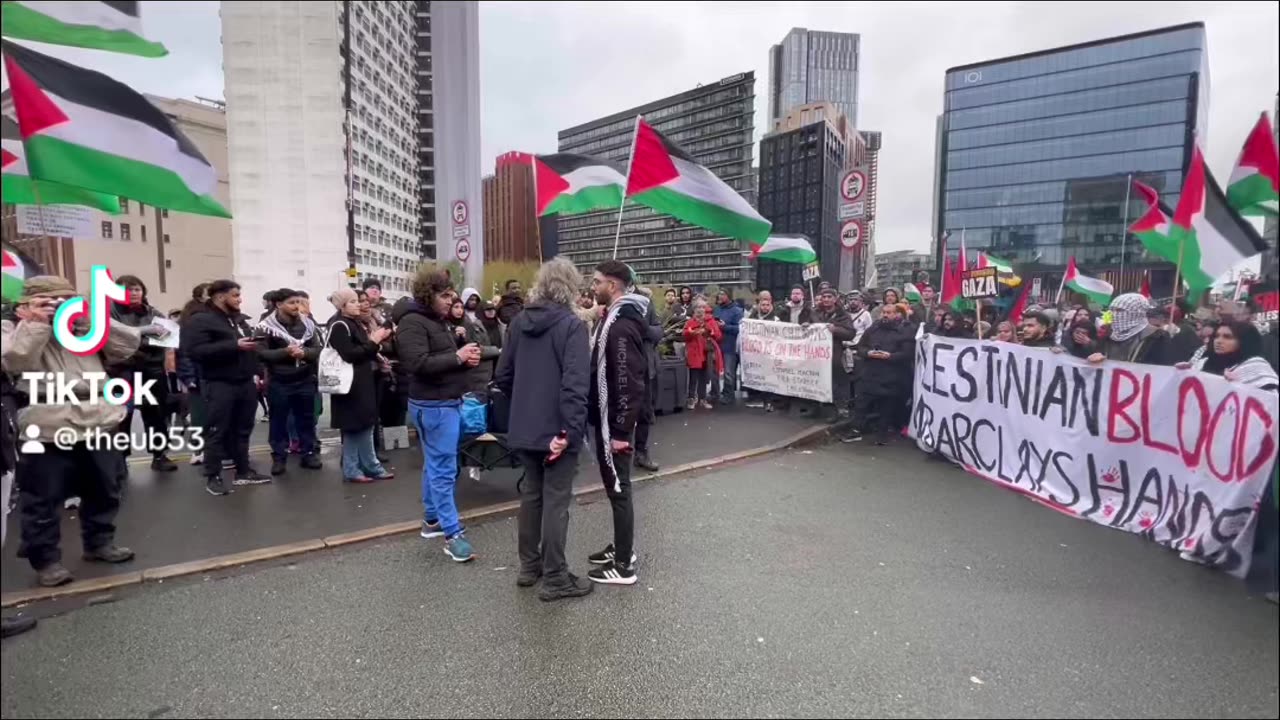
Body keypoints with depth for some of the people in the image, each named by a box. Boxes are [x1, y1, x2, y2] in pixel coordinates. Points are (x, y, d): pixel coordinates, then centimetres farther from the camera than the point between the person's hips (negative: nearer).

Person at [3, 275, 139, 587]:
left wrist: (90, 319, -9)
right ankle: (46, 560, 21)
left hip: (99, 428, 5)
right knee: (43, 502, 5)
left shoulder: (86, 330, 11)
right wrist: (37, 323, -21)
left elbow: (130, 344, -2)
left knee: (104, 493, 17)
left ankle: (99, 543, 35)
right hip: (47, 436, -4)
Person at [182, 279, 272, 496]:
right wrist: (234, 345, -23)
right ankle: (213, 477, 8)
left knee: (242, 430, 13)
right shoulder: (199, 320, -9)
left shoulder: (238, 319, 16)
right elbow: (195, 350, -22)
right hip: (219, 385, -7)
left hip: (245, 383, 8)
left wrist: (256, 372, 13)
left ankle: (243, 472, 22)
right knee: (217, 432, 0)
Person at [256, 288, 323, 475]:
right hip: (279, 382, -3)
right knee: (279, 421, 7)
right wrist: (286, 351, -23)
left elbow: (318, 349, 2)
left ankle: (309, 453, 24)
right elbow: (261, 353, -12)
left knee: (306, 418, 12)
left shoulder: (308, 324, 2)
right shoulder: (266, 326, -8)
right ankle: (279, 457, 18)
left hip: (305, 380, 3)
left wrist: (304, 352, -19)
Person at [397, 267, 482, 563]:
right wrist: (457, 357, -19)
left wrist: (466, 357, 5)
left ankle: (432, 520, 29)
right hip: (433, 405, -10)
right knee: (443, 469, -6)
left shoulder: (439, 321, 16)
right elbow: (419, 363, -26)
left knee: (436, 465, 17)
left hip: (448, 402, 10)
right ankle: (452, 534, -1)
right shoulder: (412, 322, -15)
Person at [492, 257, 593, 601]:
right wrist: (570, 429, -22)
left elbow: (503, 375, 9)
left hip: (525, 427, 6)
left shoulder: (518, 322, 6)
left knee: (531, 493, 18)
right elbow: (575, 383, -23)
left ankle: (529, 565, 29)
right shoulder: (571, 325, -14)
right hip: (557, 429, -6)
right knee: (556, 500, 2)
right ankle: (554, 578, 12)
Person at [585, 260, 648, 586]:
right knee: (614, 486, 18)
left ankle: (624, 565, 7)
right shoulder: (613, 319, 12)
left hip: (613, 423, -10)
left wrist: (621, 430, -22)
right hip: (605, 419, 10)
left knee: (618, 488, -2)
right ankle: (622, 547, 31)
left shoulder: (622, 326, -21)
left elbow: (629, 383, -24)